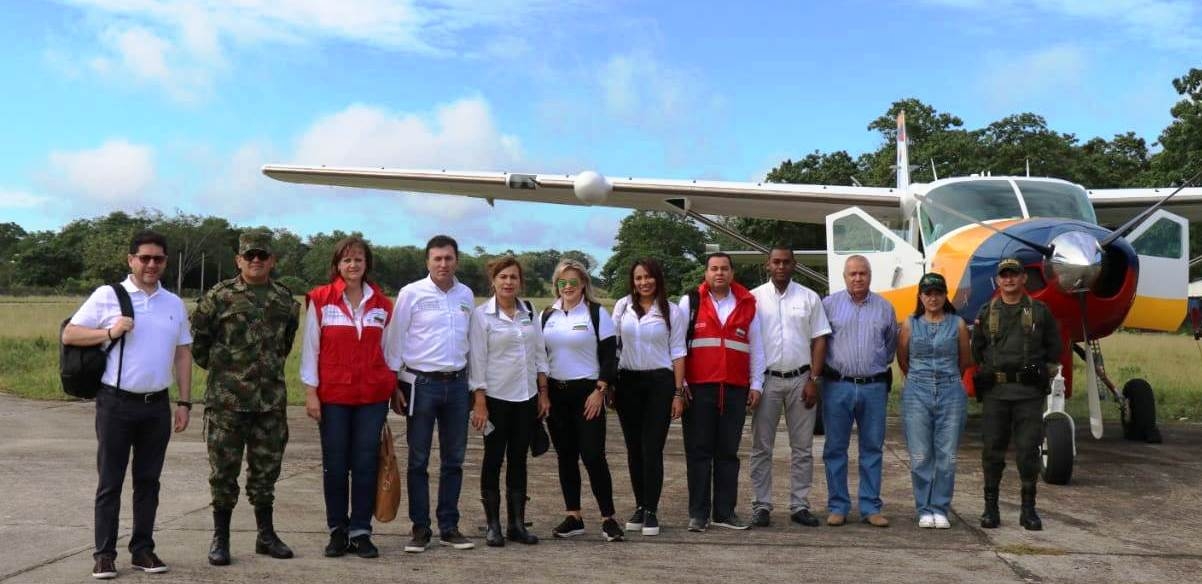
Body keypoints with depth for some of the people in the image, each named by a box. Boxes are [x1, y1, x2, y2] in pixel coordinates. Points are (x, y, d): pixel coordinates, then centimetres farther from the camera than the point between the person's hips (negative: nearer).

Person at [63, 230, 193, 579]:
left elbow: (182, 355, 13)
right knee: (110, 482, 3)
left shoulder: (174, 304, 11)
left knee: (148, 481, 10)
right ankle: (104, 554, 10)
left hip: (157, 405, 4)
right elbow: (69, 335, -2)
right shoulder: (107, 296, -1)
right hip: (116, 403, -3)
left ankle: (142, 550, 19)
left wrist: (185, 402, 7)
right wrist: (110, 332, -16)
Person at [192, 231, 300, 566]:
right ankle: (220, 538, 14)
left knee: (266, 469, 11)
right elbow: (197, 338, 3)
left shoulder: (285, 300, 7)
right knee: (223, 470, 3)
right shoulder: (218, 297, -4)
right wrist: (217, 367, 7)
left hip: (271, 400, 3)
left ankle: (266, 535, 23)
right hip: (226, 400, -3)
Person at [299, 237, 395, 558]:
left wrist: (393, 387, 12)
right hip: (333, 395, -2)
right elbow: (310, 348, 0)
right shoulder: (320, 299, -1)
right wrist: (310, 391, -4)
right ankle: (337, 531, 17)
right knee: (335, 464, 4)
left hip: (373, 395, 2)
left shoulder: (382, 303, 7)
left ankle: (360, 531, 12)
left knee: (366, 463, 2)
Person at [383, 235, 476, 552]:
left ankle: (449, 527, 17)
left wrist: (473, 383, 11)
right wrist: (394, 385, -6)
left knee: (454, 460, 8)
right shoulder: (411, 294, -5)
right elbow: (395, 341, -3)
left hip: (457, 384, 4)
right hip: (421, 383, -4)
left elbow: (471, 341, 13)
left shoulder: (466, 295, 7)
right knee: (418, 460, 3)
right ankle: (420, 528, 11)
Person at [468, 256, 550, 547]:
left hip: (526, 397, 4)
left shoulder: (529, 311, 6)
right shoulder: (482, 315, -6)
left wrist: (543, 392, 6)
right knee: (494, 459, 3)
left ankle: (517, 523, 14)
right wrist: (479, 402, -12)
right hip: (496, 397, -4)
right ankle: (493, 525, 11)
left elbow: (540, 353, 10)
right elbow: (477, 360, -8)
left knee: (519, 459, 8)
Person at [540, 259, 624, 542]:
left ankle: (608, 518, -1)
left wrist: (599, 391, -12)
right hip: (556, 392, 5)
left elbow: (610, 356, -5)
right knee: (566, 455, 7)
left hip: (588, 393, -4)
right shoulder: (548, 315, 11)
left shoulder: (596, 313, -2)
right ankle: (574, 516, 14)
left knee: (593, 455, -8)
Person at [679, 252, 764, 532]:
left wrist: (756, 384, 8)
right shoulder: (689, 302, 4)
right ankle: (698, 513, 6)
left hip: (735, 390, 2)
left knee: (728, 452, 7)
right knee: (699, 451, 1)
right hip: (699, 389, -2)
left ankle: (725, 511, 13)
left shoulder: (747, 304, 11)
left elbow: (756, 348, 14)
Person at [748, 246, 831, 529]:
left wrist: (813, 379, -4)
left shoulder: (809, 298, 6)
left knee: (802, 447, 6)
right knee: (762, 447, 2)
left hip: (800, 379, 1)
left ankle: (799, 505, 14)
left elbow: (819, 340, 5)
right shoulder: (754, 298, 3)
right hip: (766, 379, -1)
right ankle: (761, 506, 8)